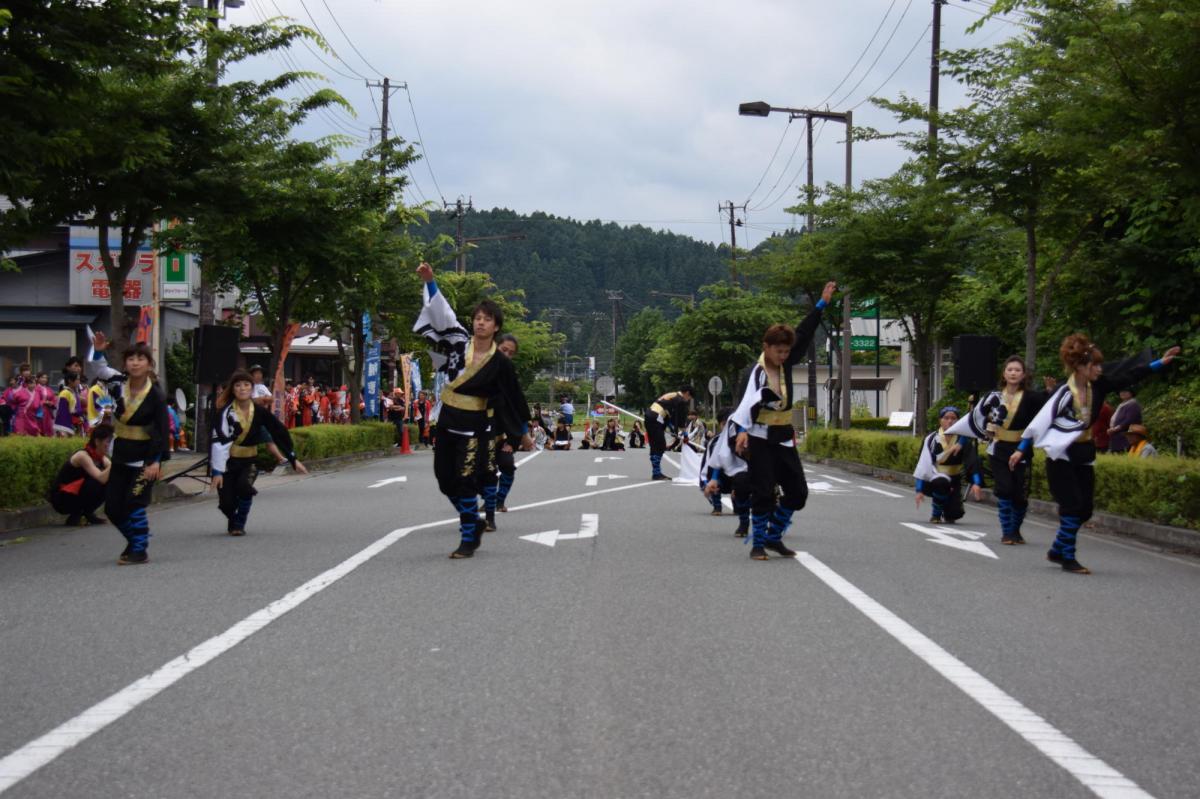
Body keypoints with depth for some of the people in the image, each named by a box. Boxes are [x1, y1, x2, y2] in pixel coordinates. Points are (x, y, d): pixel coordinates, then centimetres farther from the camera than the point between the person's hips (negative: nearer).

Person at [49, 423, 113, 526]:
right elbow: (101, 478, -36)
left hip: (76, 495, 8)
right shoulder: (83, 456, -23)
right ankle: (75, 517, -12)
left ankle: (87, 514, 6)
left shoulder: (100, 457, 2)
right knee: (97, 483, -29)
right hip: (61, 499, -8)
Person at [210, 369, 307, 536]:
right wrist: (217, 471, -28)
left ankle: (239, 524, -2)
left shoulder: (259, 411, -6)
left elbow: (280, 433, 4)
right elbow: (219, 441, -22)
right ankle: (233, 521, 29)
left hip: (249, 460, 2)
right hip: (227, 461, -2)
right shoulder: (226, 412, -16)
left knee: (244, 486, -27)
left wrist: (293, 459, 5)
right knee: (227, 502, -9)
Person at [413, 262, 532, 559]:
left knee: (466, 482, -9)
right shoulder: (459, 342, 0)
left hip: (474, 426, -4)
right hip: (447, 421, 4)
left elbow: (513, 398, 4)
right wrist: (429, 281, -16)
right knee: (446, 479, 9)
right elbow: (441, 314, -5)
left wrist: (524, 433, 11)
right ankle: (472, 525, 30)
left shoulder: (500, 363, -6)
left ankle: (469, 539, 4)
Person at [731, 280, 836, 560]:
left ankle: (773, 537, 19)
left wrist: (821, 304, 10)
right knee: (763, 492, -7)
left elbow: (803, 335, 11)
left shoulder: (785, 366, 5)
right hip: (760, 439, -7)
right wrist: (742, 430, -45)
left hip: (784, 437, 7)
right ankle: (758, 544, 4)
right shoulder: (755, 373, -13)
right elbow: (748, 401, -29)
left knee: (797, 492, 6)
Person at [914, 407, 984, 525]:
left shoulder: (963, 440, -8)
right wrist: (919, 490, -15)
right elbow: (922, 466, -10)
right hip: (932, 480, -2)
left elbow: (972, 462, -16)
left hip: (953, 481, 2)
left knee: (955, 513, -16)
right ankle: (936, 514, -11)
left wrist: (976, 483, -31)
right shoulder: (931, 439, -10)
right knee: (941, 482, -37)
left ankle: (948, 516, 25)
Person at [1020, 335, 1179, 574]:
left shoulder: (1097, 387, -1)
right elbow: (1040, 421, -14)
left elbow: (1131, 374, 5)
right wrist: (1021, 450, -14)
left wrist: (1161, 363, 4)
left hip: (1083, 457, 7)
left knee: (1084, 509, 6)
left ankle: (1057, 551, 22)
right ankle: (1068, 558, 2)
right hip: (1061, 457, -7)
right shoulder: (1064, 393, -17)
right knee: (1072, 506, -9)